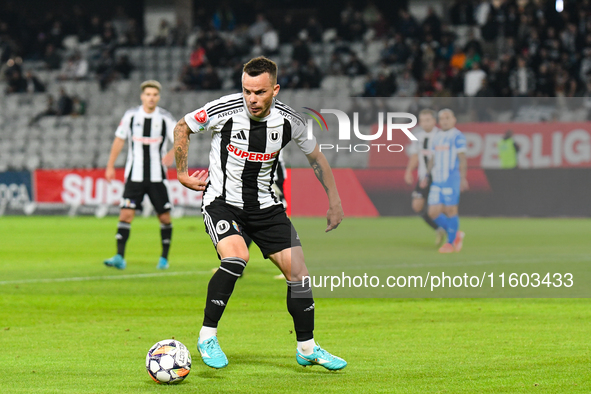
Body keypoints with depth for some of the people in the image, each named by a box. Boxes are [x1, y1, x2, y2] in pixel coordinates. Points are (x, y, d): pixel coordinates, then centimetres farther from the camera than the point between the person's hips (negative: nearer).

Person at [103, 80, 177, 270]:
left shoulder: (165, 118, -2)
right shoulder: (131, 115, 2)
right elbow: (119, 139, 11)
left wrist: (173, 153, -27)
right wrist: (110, 166, 10)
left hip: (157, 176, 0)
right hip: (134, 175, 0)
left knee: (164, 217, 1)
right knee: (126, 213, -13)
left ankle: (164, 258, 18)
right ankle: (119, 257, -16)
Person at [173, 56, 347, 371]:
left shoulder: (288, 120, -10)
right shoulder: (224, 110, -19)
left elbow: (316, 158, 8)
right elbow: (182, 127, 0)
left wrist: (334, 201, 8)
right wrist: (182, 173, 1)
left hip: (265, 204, 4)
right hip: (222, 201, -4)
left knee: (297, 270, -2)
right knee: (236, 256, -30)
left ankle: (307, 348, 16)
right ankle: (207, 336, -16)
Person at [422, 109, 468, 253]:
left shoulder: (457, 136, -5)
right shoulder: (437, 137, 17)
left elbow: (462, 159, -8)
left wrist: (463, 178, -14)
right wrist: (427, 176, 17)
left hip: (451, 180, -7)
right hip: (437, 180, 7)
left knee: (450, 210, -4)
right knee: (433, 212, 2)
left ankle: (451, 242, 8)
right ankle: (456, 234, 18)